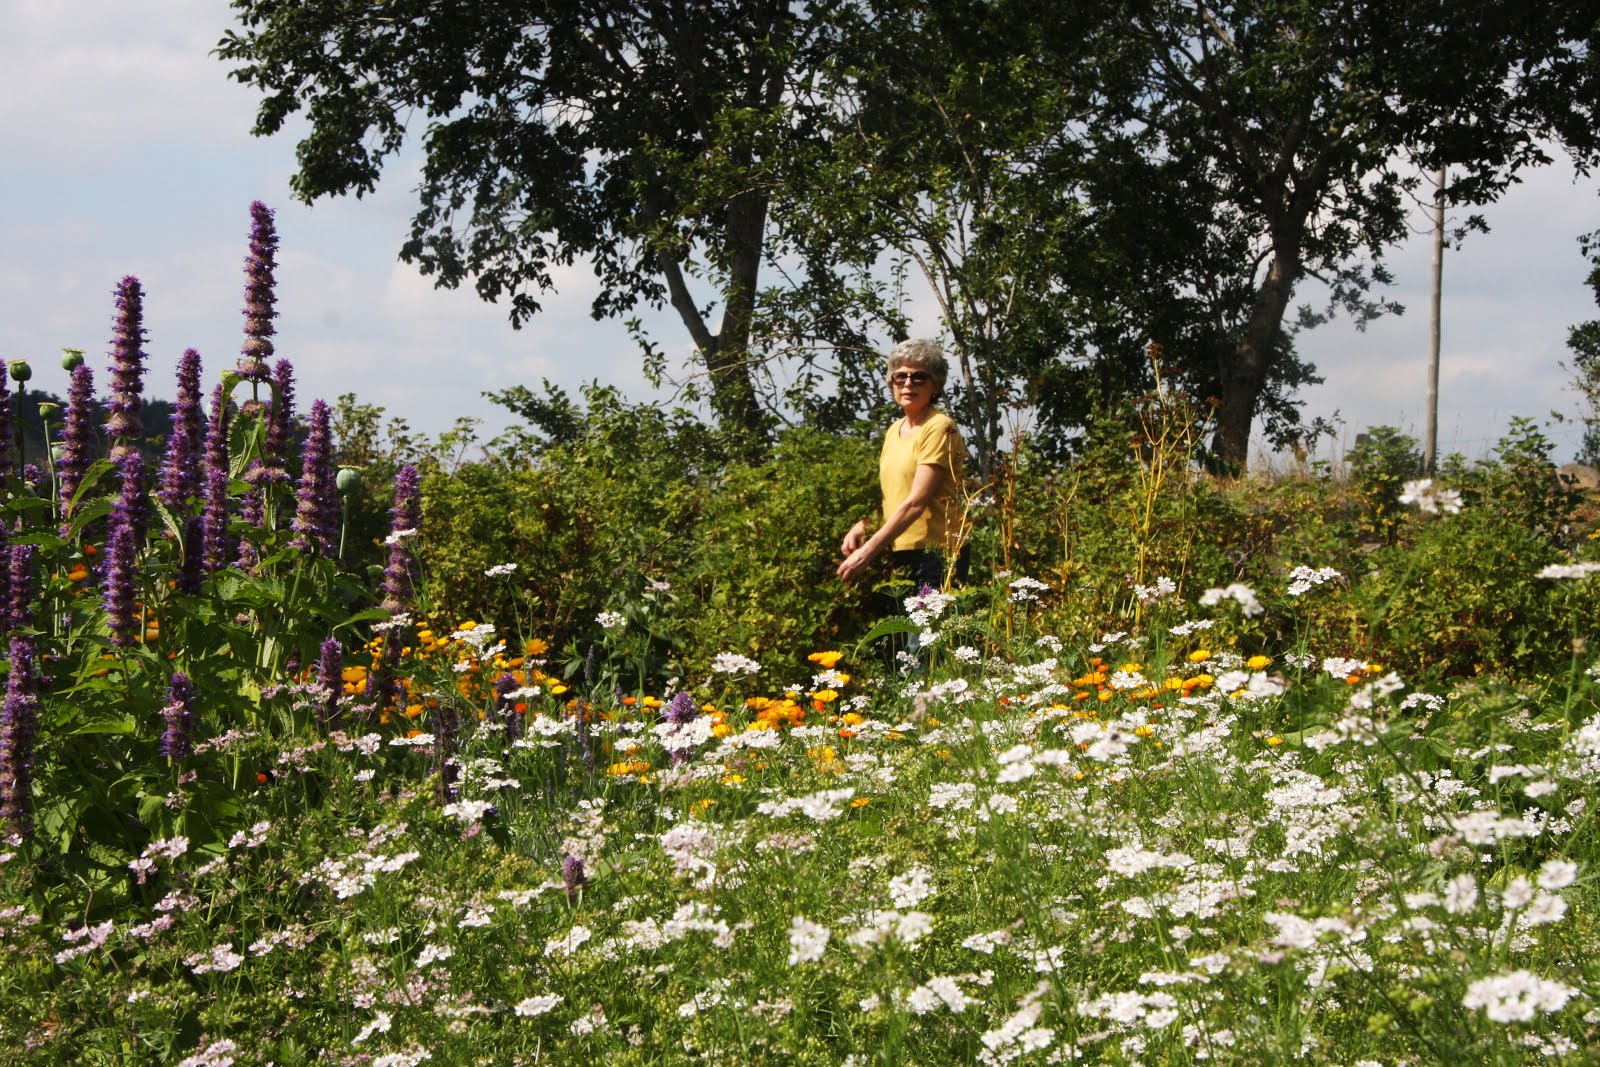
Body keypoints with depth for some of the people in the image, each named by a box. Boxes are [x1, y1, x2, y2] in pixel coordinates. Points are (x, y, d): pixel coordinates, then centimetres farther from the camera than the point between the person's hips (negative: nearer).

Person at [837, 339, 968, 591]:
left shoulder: (938, 428, -10)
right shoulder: (894, 431, 14)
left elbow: (916, 501, -18)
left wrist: (867, 552, -20)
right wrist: (861, 527, -1)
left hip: (935, 553, -8)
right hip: (897, 552, 8)